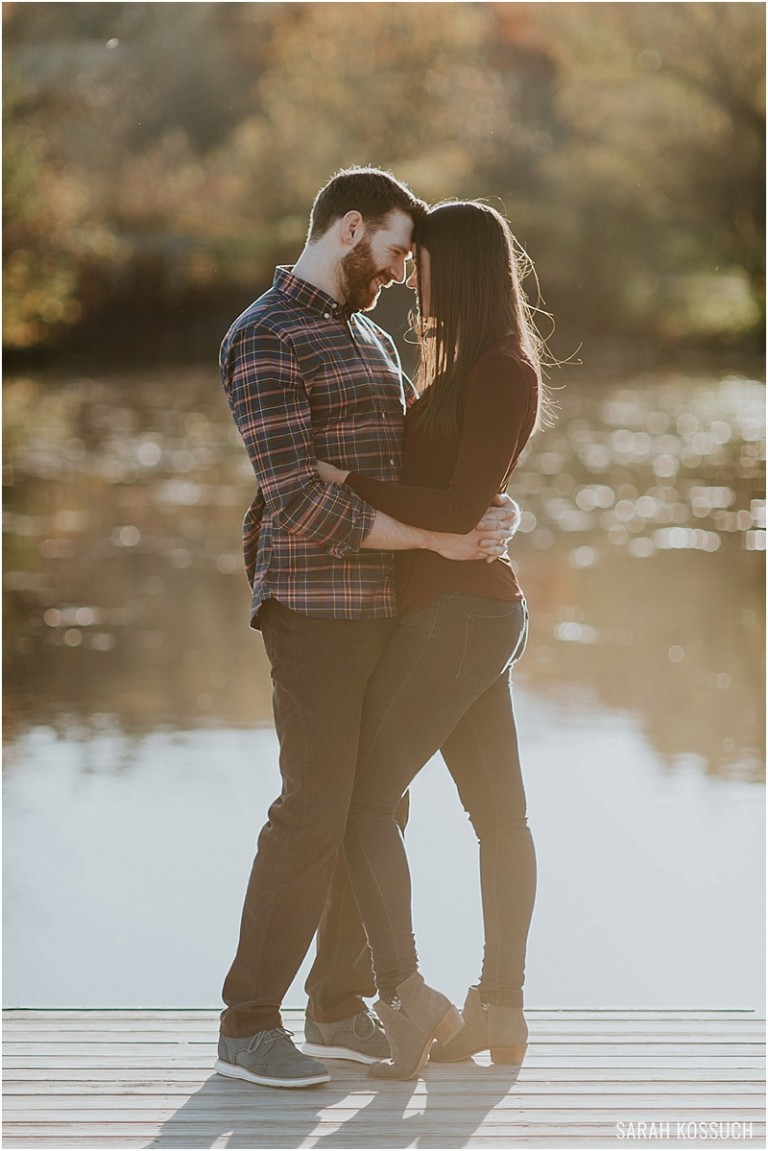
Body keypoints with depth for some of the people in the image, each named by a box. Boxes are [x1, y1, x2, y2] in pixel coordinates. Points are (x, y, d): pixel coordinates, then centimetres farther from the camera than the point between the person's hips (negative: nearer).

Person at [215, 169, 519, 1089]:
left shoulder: (368, 338, 20)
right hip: (314, 602, -9)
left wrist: (494, 512, -1)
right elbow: (300, 502, -19)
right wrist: (438, 538, -16)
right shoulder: (266, 339, -10)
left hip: (383, 601, 9)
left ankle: (340, 1008, 20)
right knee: (314, 809, -9)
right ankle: (246, 1027, 0)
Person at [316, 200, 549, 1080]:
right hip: (482, 611, 10)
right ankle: (501, 1010, 15)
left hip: (456, 612, -10)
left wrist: (344, 485, -19)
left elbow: (462, 509, -22)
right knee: (497, 812, 10)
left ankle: (406, 1001, -9)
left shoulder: (502, 371, -16)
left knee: (362, 799, -7)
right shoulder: (474, 367, 15)